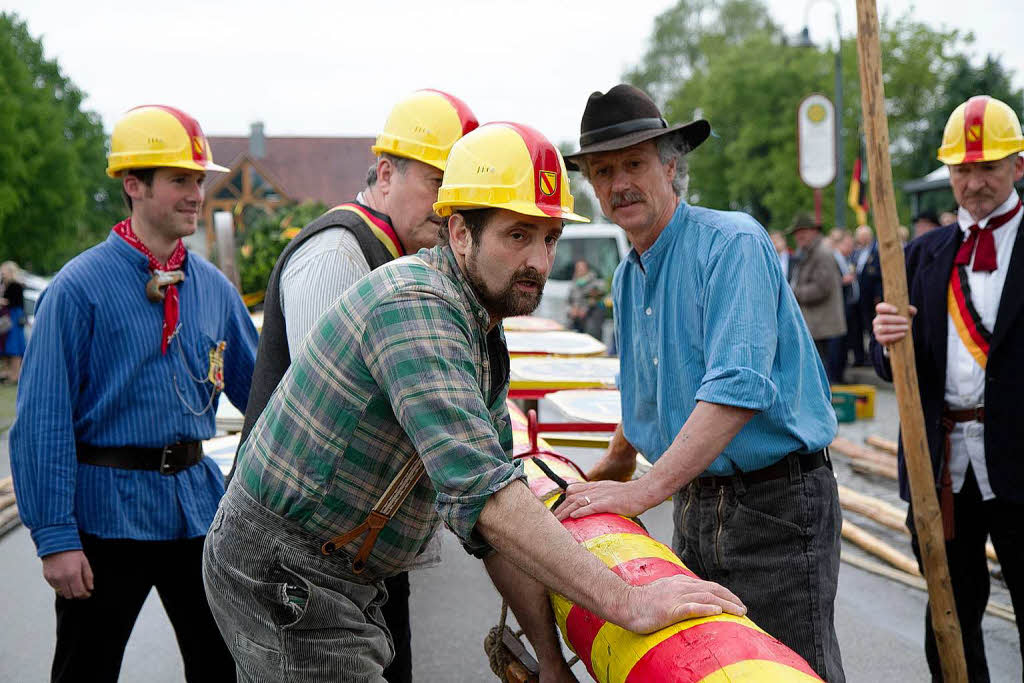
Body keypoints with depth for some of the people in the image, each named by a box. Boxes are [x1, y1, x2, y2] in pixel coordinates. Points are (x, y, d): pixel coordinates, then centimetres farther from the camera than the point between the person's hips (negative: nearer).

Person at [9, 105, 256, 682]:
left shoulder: (214, 288, 6)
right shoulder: (81, 287, -10)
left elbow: (260, 389, 14)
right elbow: (43, 421, -12)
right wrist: (55, 537, -16)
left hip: (196, 502, 5)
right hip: (108, 513, -5)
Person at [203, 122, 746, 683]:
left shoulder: (482, 338, 8)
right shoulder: (413, 306, -24)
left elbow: (496, 517, 10)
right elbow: (482, 494, -34)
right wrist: (626, 603, -33)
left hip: (343, 583, 9)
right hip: (280, 578, -9)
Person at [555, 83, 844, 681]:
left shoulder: (733, 242, -15)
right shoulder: (627, 278, 12)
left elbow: (738, 388, -25)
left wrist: (645, 490, -26)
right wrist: (609, 472, 33)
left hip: (776, 503, -7)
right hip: (695, 504, 8)